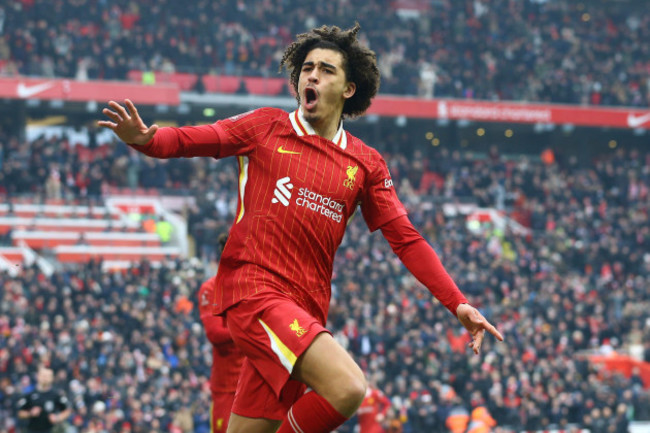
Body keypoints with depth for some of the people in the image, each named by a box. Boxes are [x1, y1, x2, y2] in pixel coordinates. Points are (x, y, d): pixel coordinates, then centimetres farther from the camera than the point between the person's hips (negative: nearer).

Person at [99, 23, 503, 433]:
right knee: (348, 387, -25)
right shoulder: (267, 127, 6)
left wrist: (458, 304, 4)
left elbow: (406, 240, 13)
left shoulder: (366, 164, 13)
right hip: (253, 286, -4)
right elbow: (187, 140, 1)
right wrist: (144, 138, -22)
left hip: (305, 310, 4)